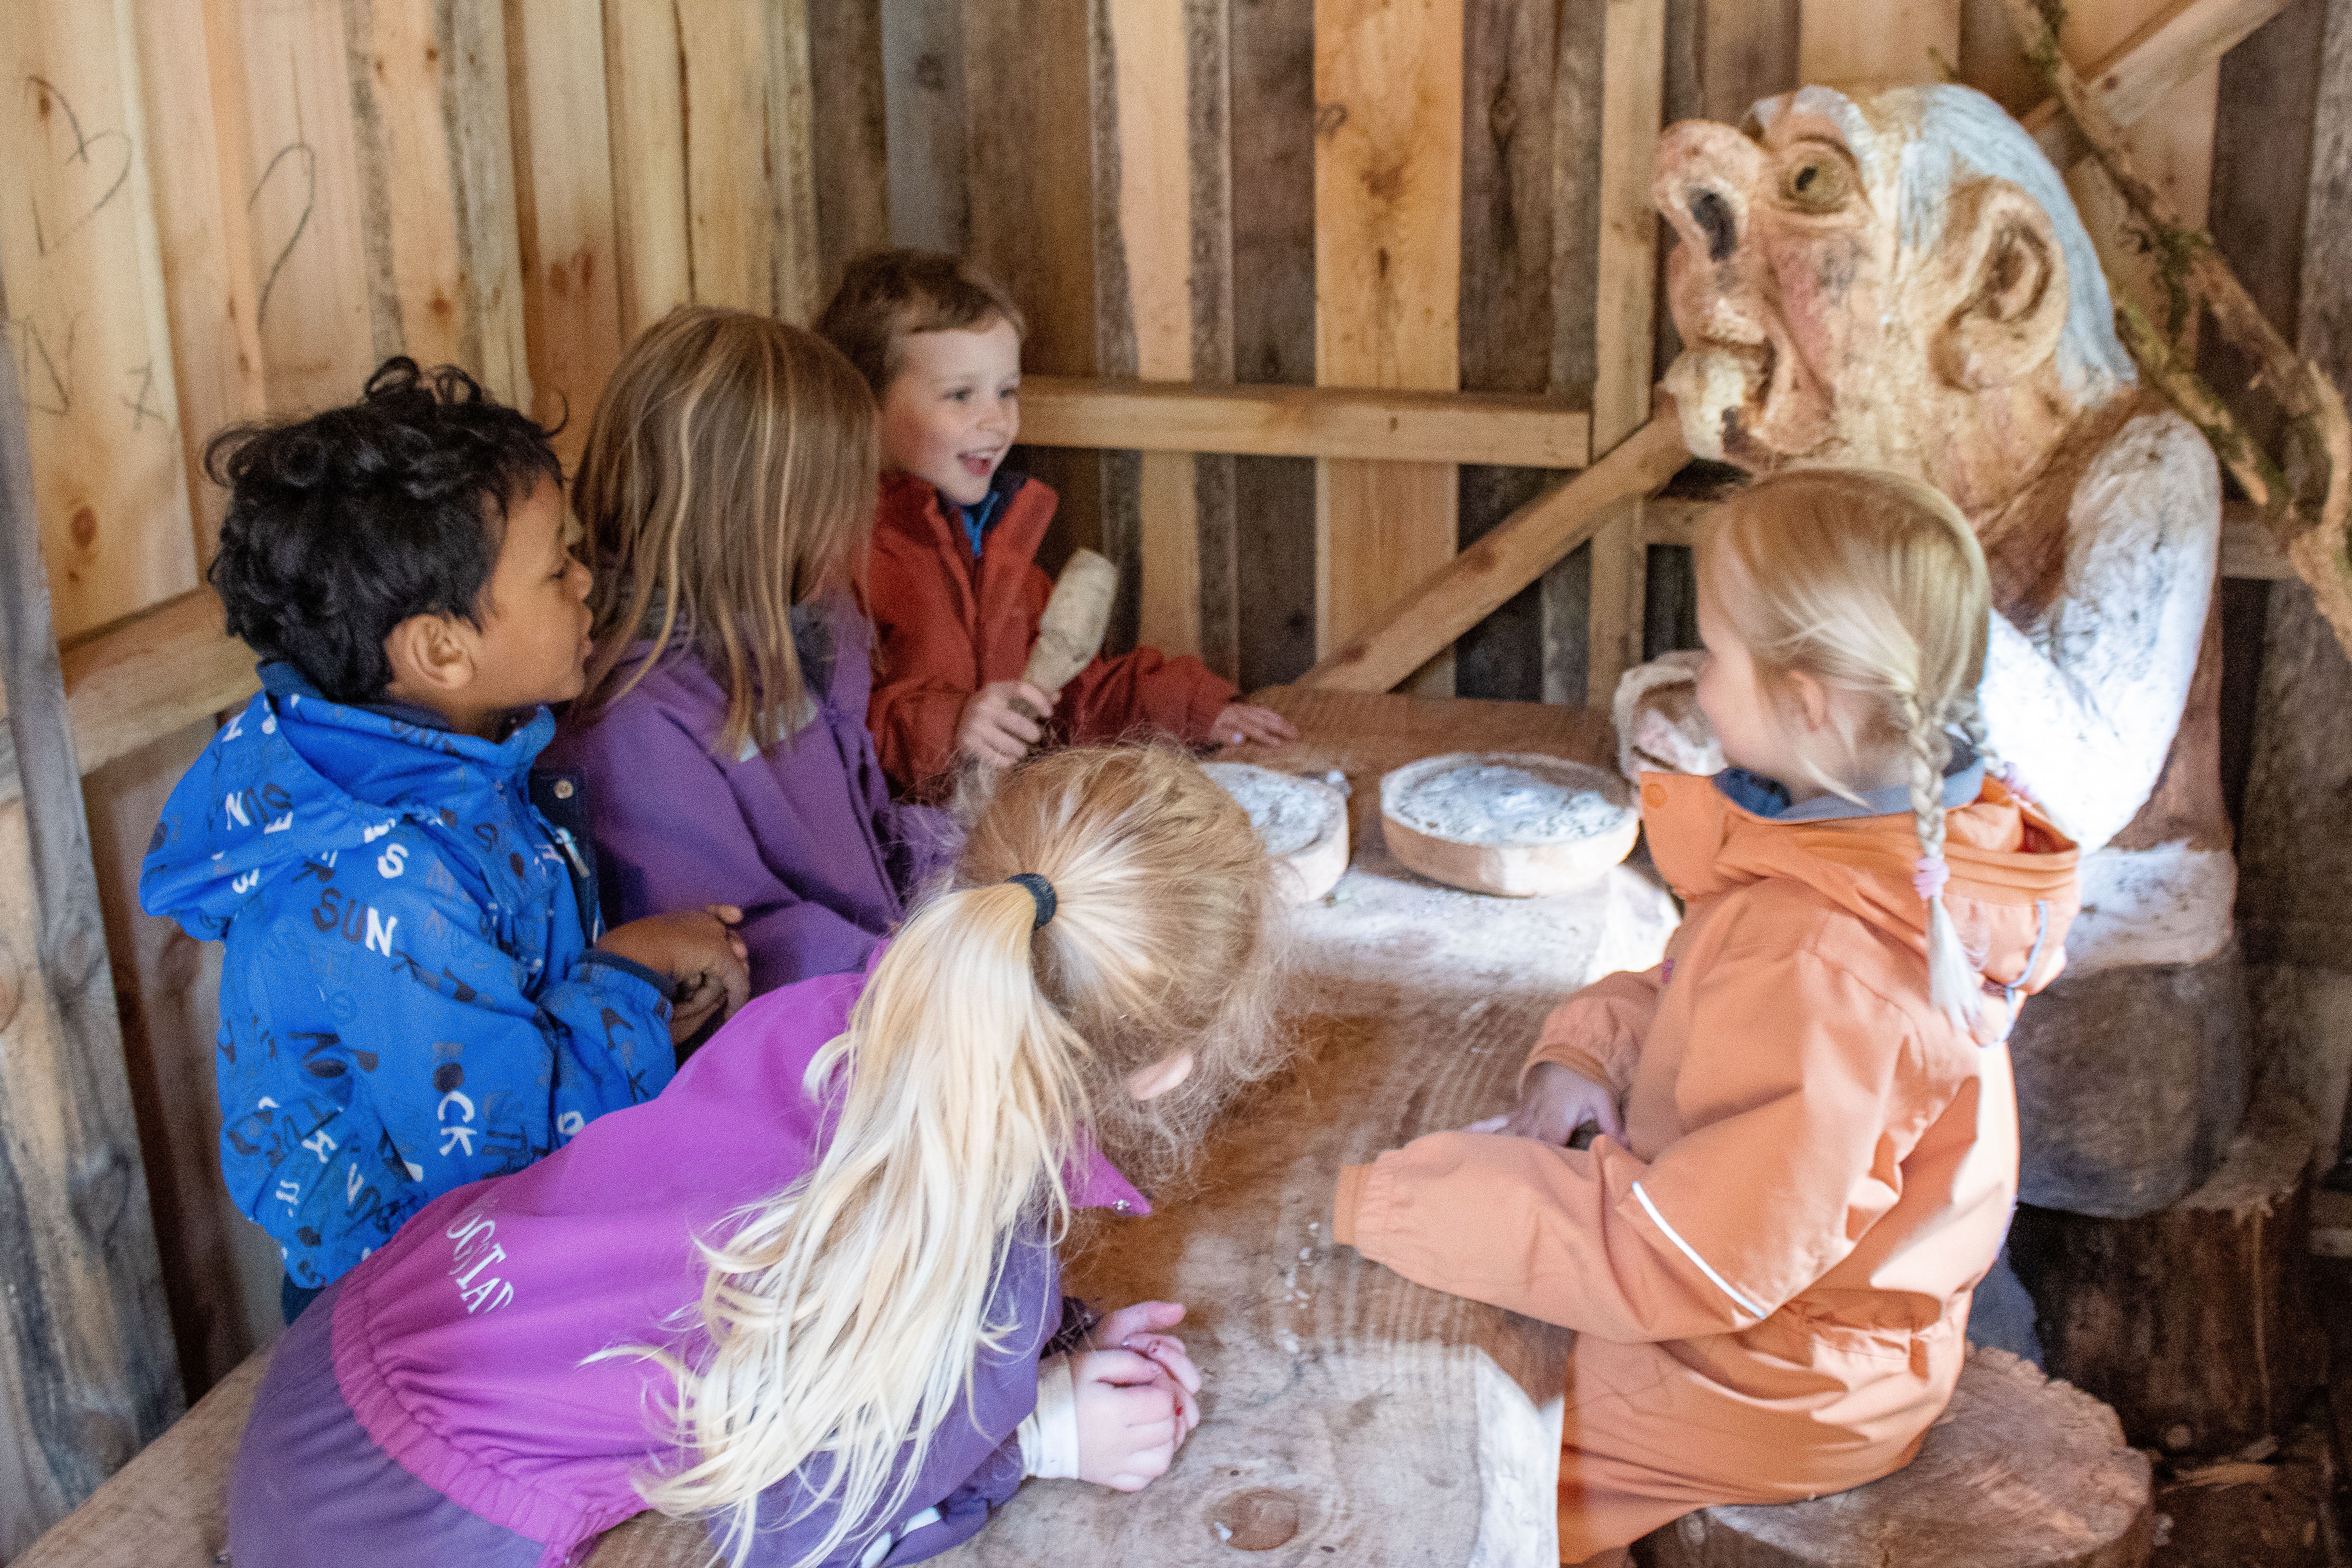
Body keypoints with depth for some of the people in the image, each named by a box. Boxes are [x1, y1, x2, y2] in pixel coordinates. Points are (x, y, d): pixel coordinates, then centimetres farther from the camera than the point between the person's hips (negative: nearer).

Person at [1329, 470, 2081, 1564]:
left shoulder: (1823, 970, -37)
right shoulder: (1895, 845, -6)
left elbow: (1686, 1263, -33)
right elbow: (1687, 994, 10)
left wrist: (1397, 1207, -28)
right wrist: (1584, 1055, -10)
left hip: (1768, 1396, -9)